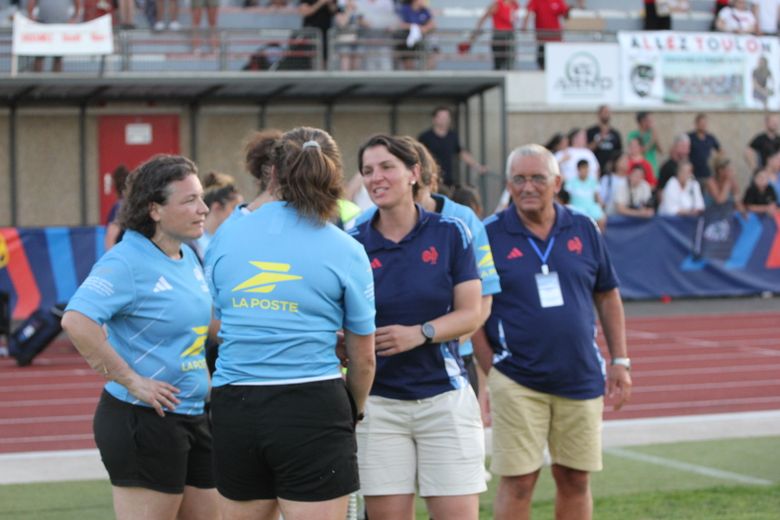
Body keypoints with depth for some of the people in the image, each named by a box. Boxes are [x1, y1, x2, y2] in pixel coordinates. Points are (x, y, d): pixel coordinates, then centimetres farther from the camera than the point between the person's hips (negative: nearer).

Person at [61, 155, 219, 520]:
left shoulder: (189, 259, 10)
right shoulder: (127, 262, -16)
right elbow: (77, 321, -30)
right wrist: (132, 381, -25)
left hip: (193, 418, 9)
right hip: (144, 420, -9)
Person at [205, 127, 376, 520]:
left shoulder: (227, 235, 6)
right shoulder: (345, 251, -1)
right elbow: (363, 359, 6)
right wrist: (355, 410, 26)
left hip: (233, 407, 3)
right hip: (312, 406, -3)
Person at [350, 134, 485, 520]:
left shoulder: (450, 233, 1)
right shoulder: (352, 243, 3)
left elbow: (470, 314, -2)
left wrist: (420, 333, -18)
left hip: (444, 395, -1)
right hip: (377, 399, 1)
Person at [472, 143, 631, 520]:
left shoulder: (583, 230, 7)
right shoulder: (489, 235, -3)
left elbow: (607, 296, 13)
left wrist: (620, 361, 8)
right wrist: (492, 370, -7)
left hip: (582, 378, 3)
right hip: (517, 385, -3)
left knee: (575, 480, 9)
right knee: (518, 482, -4)